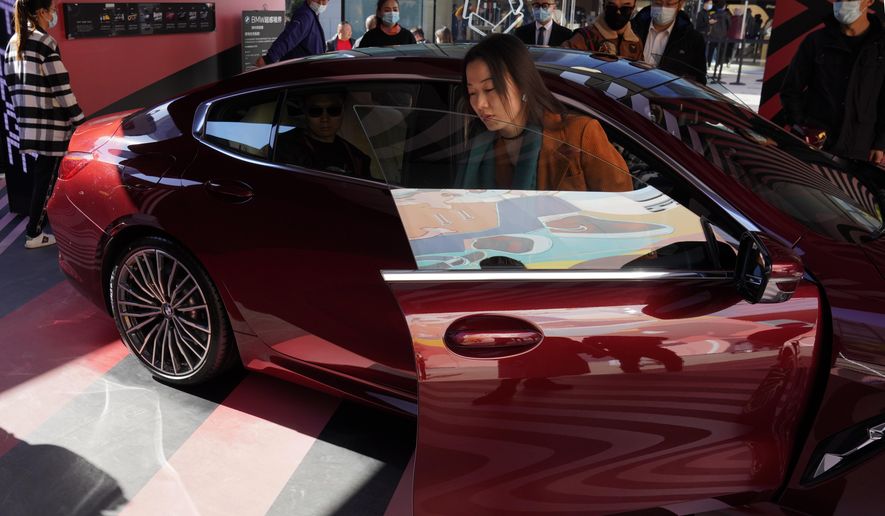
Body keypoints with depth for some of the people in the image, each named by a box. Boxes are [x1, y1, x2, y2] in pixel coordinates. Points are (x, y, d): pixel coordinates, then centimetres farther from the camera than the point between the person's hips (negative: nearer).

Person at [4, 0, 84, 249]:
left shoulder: (13, 42, 13)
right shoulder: (44, 42, -12)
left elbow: (13, 82, 16)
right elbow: (60, 86, -14)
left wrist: (24, 112, 22)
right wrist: (78, 119, -10)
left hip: (29, 121, 8)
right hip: (50, 122, -8)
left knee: (42, 175, 17)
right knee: (47, 178, 0)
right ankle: (34, 234, 5)